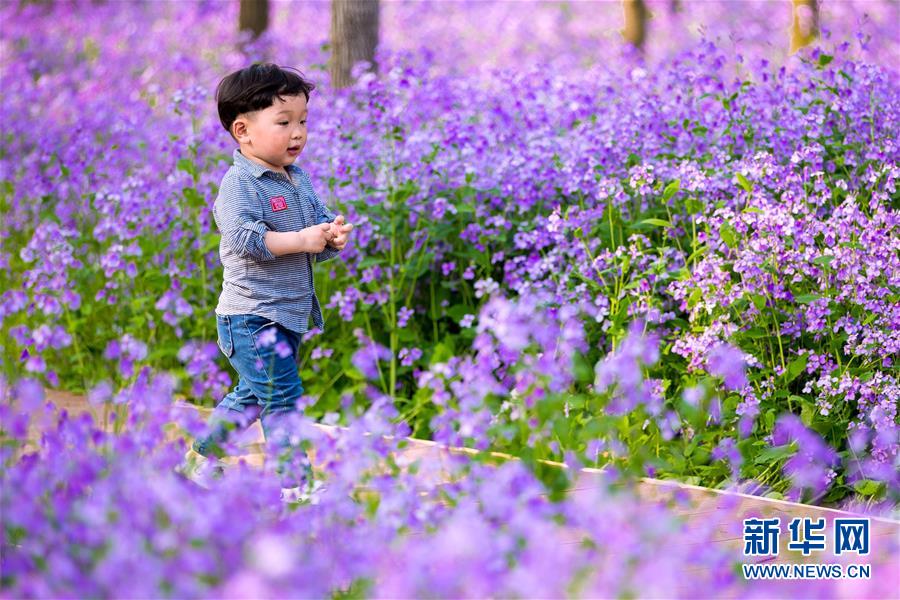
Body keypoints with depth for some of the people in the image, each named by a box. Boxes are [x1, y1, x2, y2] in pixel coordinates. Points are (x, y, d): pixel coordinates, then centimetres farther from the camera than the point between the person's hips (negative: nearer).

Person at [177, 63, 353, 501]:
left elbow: (320, 217, 13)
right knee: (283, 399, -9)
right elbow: (245, 237, -27)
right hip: (251, 315, -9)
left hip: (289, 313, 9)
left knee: (251, 394, 21)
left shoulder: (299, 179, 11)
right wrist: (301, 240, -30)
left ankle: (201, 458, 36)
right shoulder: (239, 184, -16)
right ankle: (295, 483, -4)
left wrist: (333, 235, -10)